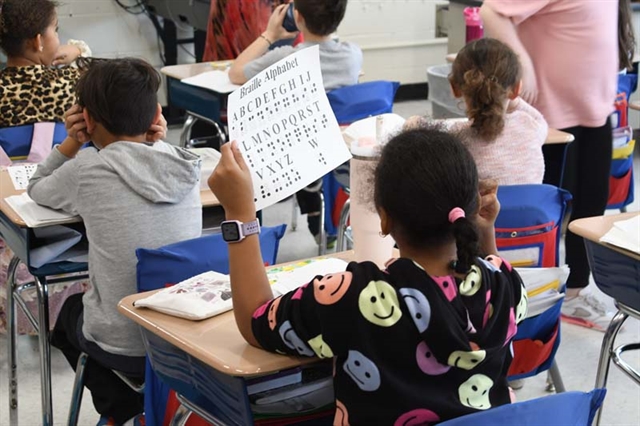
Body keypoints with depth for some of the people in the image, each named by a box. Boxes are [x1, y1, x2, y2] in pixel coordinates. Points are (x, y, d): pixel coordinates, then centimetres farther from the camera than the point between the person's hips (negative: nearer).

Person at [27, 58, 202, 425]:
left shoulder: (88, 170, -15)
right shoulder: (185, 165, -4)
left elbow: (36, 189, 8)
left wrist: (73, 142, 4)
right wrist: (152, 143, 6)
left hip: (123, 347, -5)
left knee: (68, 311, 33)